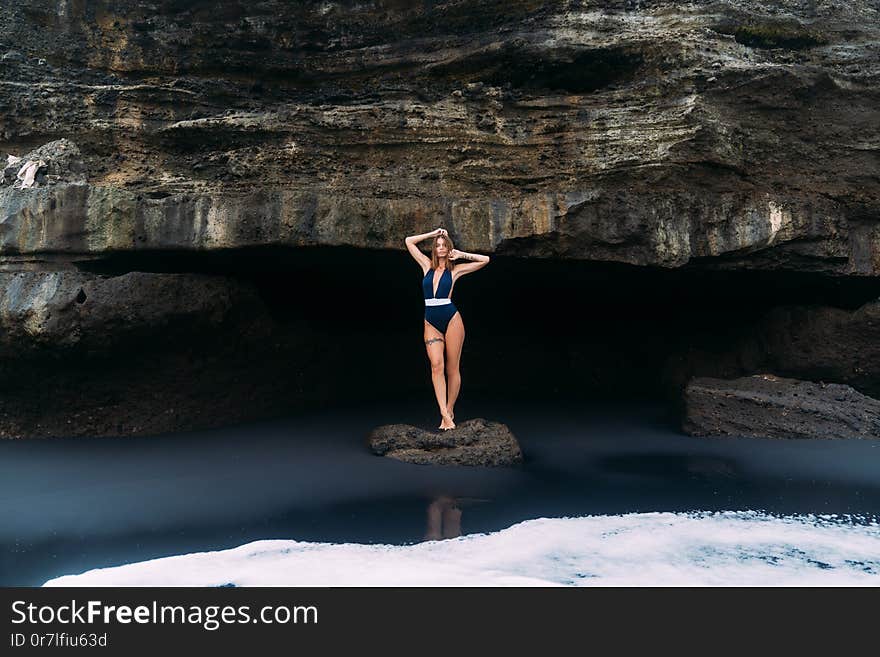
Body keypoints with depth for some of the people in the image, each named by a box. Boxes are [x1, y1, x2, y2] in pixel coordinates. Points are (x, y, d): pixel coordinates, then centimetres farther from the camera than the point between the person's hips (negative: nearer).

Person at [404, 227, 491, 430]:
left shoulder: (455, 269, 6)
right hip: (431, 323, 2)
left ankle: (449, 411, 14)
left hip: (451, 320, -1)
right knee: (437, 365, -14)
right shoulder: (427, 266, 12)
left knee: (452, 369, 1)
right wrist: (433, 233, 15)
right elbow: (409, 241, 17)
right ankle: (444, 415, -17)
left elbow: (485, 260, 6)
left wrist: (461, 255, 6)